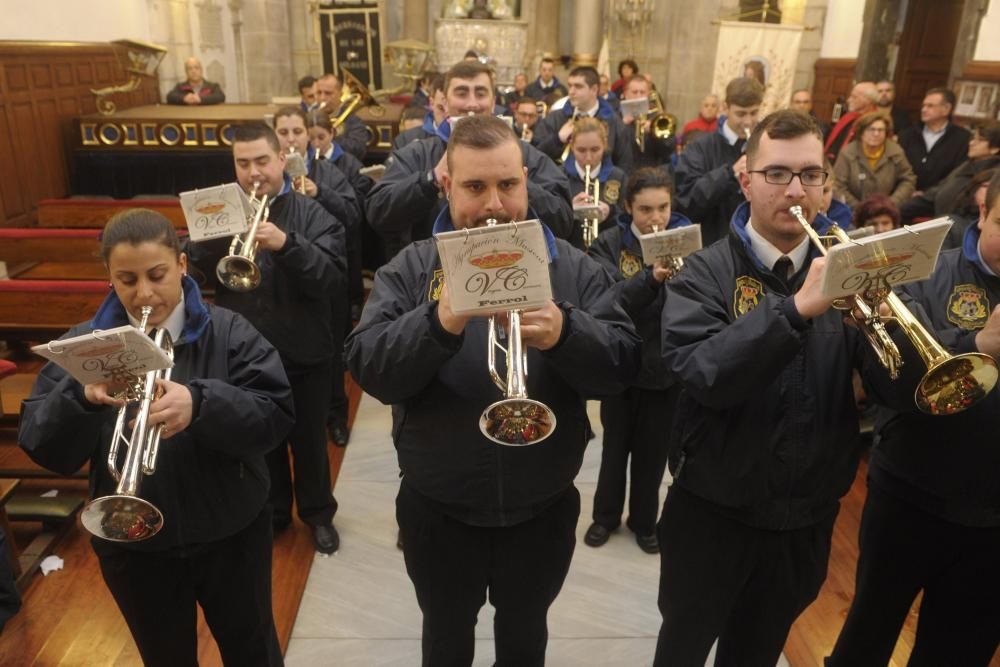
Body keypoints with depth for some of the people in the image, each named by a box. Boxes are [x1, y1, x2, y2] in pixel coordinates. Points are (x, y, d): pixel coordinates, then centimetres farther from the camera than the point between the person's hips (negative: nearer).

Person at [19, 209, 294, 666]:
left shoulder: (228, 332, -10)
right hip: (133, 547, 2)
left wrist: (200, 402, -36)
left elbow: (276, 416, -19)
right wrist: (81, 397, -28)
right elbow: (45, 450, -8)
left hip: (230, 535, -1)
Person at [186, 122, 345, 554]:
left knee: (309, 441, 13)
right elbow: (195, 275, -4)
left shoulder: (311, 215, -7)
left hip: (304, 356, -2)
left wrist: (286, 243, -33)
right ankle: (271, 512, 39)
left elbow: (333, 279, -19)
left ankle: (318, 515, 34)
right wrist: (218, 238, -21)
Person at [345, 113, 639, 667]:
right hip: (438, 508, 0)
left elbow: (623, 365, -12)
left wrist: (565, 334, -33)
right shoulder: (410, 269, -7)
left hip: (542, 507, 1)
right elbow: (367, 369, -17)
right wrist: (439, 322, -35)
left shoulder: (573, 268, -5)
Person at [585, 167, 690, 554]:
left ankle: (644, 521, 35)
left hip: (667, 363, 1)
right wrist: (651, 278, -36)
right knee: (616, 443, 16)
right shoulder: (610, 244, -8)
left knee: (653, 448, 14)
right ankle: (606, 515, 36)